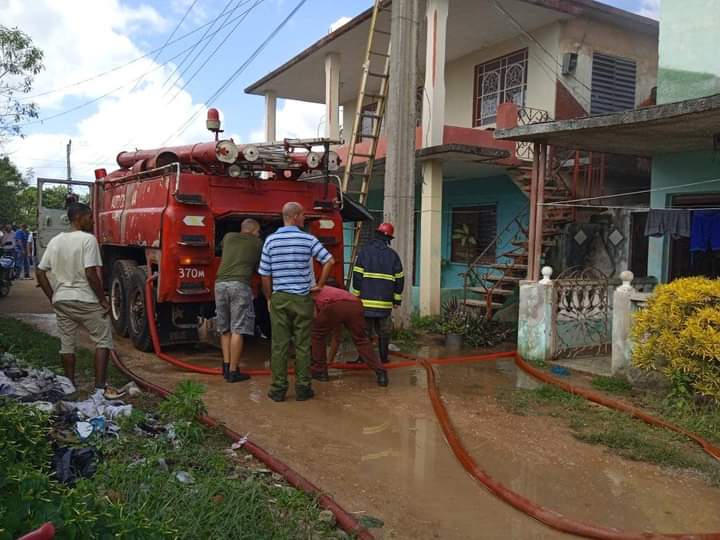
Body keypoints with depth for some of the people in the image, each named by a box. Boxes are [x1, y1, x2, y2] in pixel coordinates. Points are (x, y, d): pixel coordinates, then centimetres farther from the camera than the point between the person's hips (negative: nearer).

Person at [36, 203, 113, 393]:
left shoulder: (55, 241, 8)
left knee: (67, 344, 14)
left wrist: (53, 298, 15)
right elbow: (91, 274, -20)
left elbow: (40, 273, 10)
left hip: (61, 300, 7)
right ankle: (100, 387, -4)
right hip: (86, 301, -6)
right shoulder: (87, 239, -13)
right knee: (103, 340, 3)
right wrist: (103, 300, -12)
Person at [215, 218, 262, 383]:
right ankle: (233, 372, -2)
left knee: (224, 329, 15)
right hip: (239, 284, -4)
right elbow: (259, 269, 19)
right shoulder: (257, 243, 11)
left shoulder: (228, 237, 20)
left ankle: (226, 366, 14)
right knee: (237, 330, -3)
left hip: (220, 283, 5)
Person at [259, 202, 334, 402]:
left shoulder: (271, 240, 1)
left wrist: (269, 298, 13)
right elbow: (329, 261, -6)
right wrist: (319, 286, 5)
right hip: (302, 298, -1)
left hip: (279, 298, 1)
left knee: (279, 345, 5)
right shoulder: (308, 239, -4)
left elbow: (265, 275, 1)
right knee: (302, 345, 6)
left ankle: (278, 389, 9)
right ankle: (302, 388, 11)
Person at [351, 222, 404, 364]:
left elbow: (357, 275, -4)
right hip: (385, 301, 1)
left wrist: (356, 295, 3)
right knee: (384, 331, 12)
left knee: (365, 330, 6)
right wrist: (397, 299, 14)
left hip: (367, 299, -1)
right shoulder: (393, 254, 5)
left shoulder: (365, 251, -1)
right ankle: (383, 357, 15)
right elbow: (399, 278, 7)